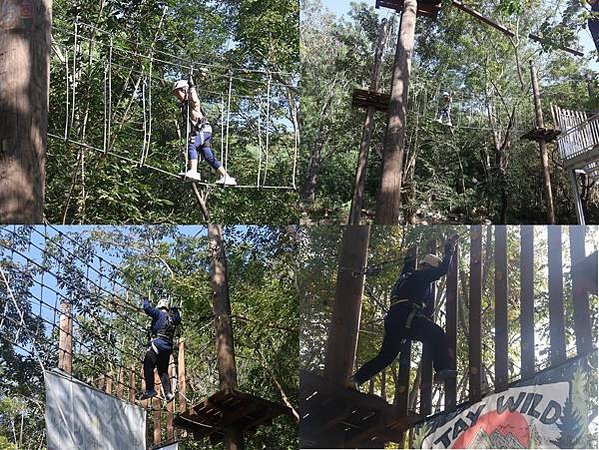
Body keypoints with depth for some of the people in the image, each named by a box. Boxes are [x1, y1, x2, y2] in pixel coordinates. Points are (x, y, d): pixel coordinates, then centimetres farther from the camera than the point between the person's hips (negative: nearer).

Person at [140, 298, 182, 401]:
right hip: (168, 347, 7)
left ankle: (150, 389, -16)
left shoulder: (160, 314, 0)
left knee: (148, 366, -6)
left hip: (158, 343, -7)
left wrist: (146, 301, 19)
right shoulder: (173, 318, 17)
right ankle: (168, 393, -2)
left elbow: (147, 308, -2)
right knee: (163, 371, 11)